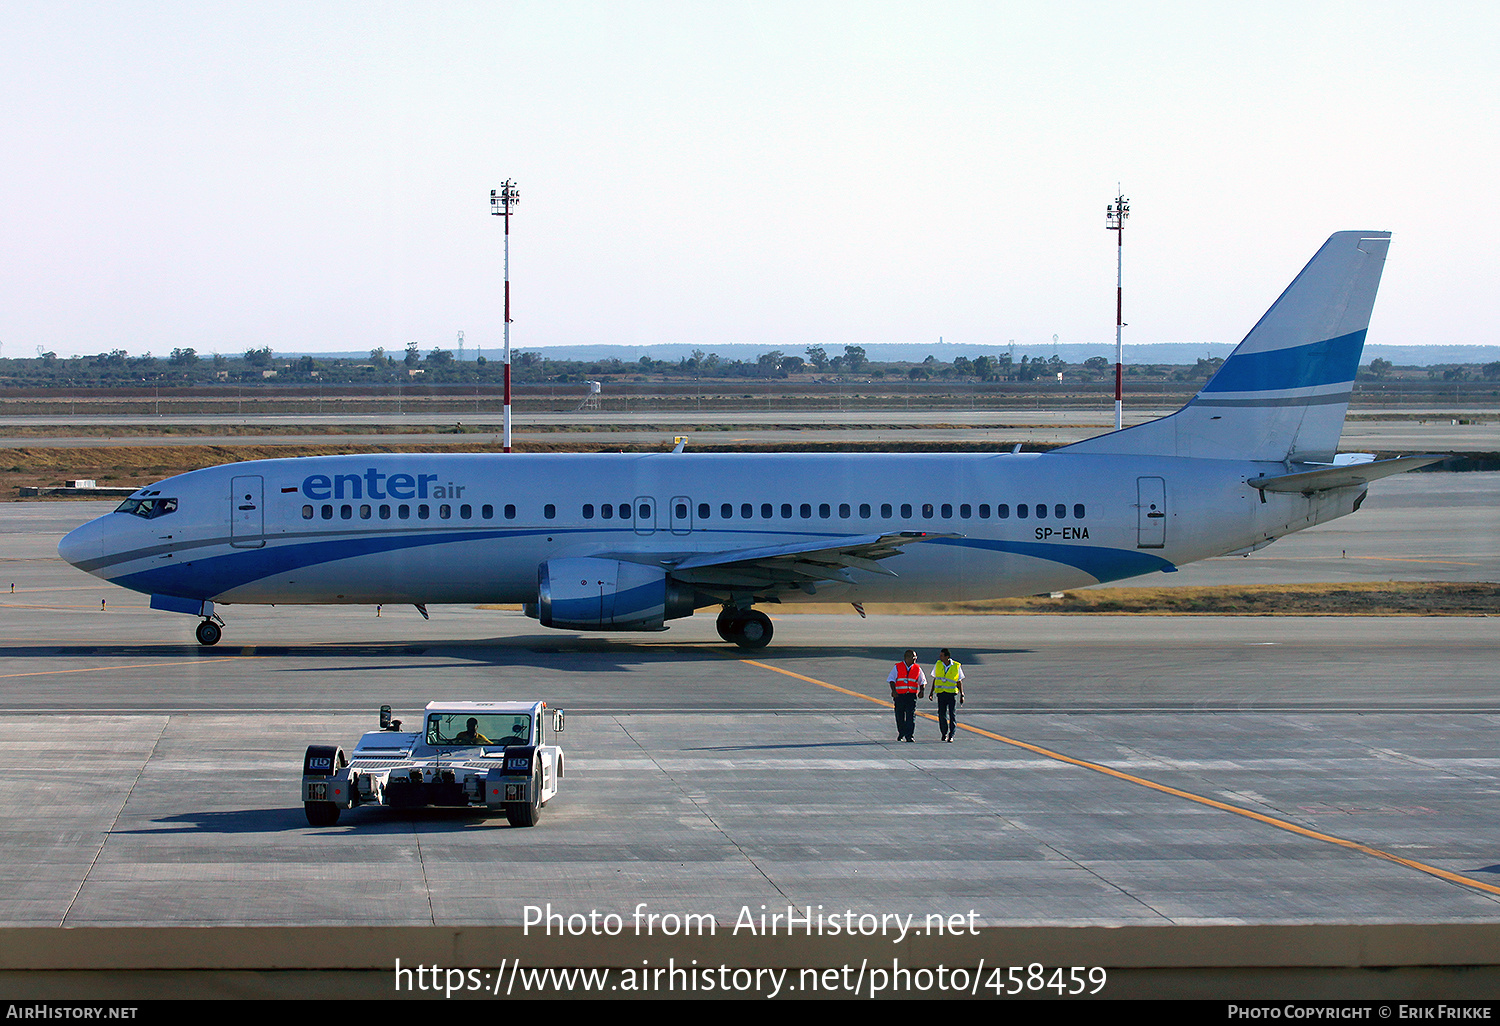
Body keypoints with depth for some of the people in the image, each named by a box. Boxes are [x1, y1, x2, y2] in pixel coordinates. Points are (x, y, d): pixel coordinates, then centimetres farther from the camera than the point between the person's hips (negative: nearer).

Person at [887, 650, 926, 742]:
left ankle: (909, 736, -11)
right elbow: (891, 679, -2)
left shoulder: (917, 668, 11)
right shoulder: (897, 667, 4)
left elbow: (922, 681, 16)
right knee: (900, 716, 6)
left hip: (911, 695, 1)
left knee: (911, 715, -11)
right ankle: (901, 734, 23)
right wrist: (893, 690, -18)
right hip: (899, 695, -1)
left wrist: (921, 691, -3)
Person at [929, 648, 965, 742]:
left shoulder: (957, 666, -3)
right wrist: (932, 692, 12)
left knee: (952, 714, -6)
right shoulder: (938, 665, 5)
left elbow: (959, 682, 4)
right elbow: (935, 679, 14)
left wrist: (961, 695, 2)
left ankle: (951, 736, -3)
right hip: (940, 693, 3)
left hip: (952, 693, -3)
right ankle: (944, 733, 18)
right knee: (942, 714, 2)